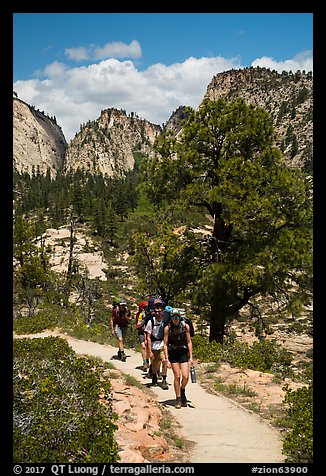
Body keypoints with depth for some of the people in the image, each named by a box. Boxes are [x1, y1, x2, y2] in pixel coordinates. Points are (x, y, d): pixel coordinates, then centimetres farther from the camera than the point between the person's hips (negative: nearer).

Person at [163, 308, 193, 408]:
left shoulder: (185, 326, -6)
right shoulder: (167, 328, -9)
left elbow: (189, 342, 0)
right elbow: (165, 344, -6)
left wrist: (191, 357, -3)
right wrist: (166, 359, -11)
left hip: (183, 353, 1)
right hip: (173, 354, -1)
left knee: (185, 377, -8)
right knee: (177, 376, -4)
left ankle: (182, 390, 24)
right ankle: (178, 399, 11)